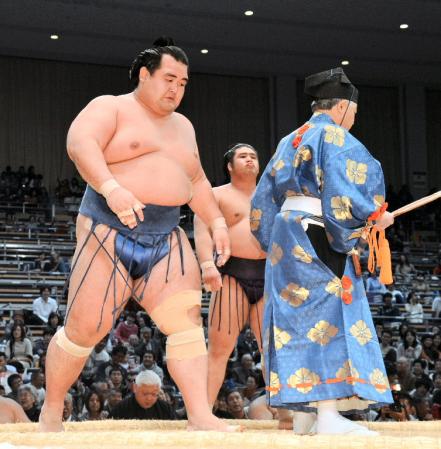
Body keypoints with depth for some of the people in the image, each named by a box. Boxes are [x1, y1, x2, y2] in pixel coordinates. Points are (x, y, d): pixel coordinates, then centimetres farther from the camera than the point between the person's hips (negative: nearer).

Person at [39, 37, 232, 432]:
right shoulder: (110, 107, -1)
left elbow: (197, 182, 28)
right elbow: (80, 143, -22)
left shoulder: (182, 126, 21)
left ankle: (200, 417, -16)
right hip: (110, 232, -5)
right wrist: (111, 187, -38)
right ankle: (51, 411, 14)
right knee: (84, 329, -4)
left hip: (166, 240, 6)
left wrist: (216, 221, 13)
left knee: (187, 318, -12)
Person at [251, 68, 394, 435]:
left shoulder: (291, 141, 20)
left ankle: (303, 412, 7)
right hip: (319, 239, -9)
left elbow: (266, 199, 22)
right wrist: (375, 217, -6)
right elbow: (342, 192, -19)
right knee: (330, 318, -12)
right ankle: (328, 415, -18)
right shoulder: (334, 137, -6)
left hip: (288, 238, 9)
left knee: (299, 319, 7)